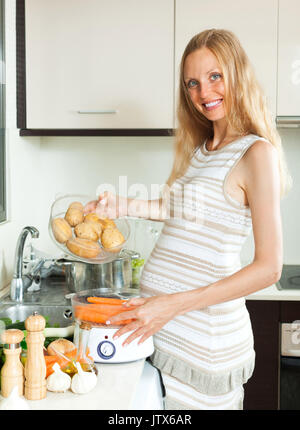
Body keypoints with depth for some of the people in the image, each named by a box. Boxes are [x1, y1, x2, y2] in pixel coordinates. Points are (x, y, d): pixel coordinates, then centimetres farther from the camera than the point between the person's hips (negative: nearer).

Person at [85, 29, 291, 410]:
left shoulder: (257, 153, -13)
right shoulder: (200, 148, 11)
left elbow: (269, 268, -17)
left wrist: (175, 304, -22)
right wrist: (126, 206, 14)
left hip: (203, 332, -7)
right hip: (159, 322, 7)